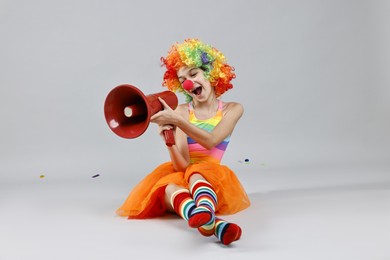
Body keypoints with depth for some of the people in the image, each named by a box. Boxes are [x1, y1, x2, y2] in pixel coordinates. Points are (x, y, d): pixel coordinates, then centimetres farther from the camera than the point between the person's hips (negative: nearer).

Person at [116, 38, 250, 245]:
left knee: (195, 174, -35)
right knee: (169, 188, -35)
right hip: (181, 176, 1)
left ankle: (205, 210, -70)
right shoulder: (181, 111, 2)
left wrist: (176, 120, -30)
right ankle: (214, 224, -67)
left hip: (210, 178, 0)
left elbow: (210, 141, -17)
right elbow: (182, 164, -9)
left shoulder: (232, 109, 3)